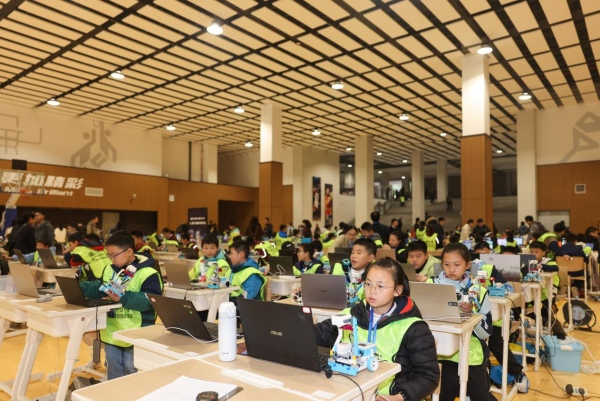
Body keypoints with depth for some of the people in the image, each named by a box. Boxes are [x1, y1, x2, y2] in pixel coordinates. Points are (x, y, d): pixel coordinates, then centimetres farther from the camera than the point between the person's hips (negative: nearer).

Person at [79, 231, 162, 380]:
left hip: (135, 332, -7)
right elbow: (98, 289, 14)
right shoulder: (109, 269, 8)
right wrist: (78, 287, -3)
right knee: (113, 366, 19)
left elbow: (150, 300, -24)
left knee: (131, 367, 4)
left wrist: (123, 298, -32)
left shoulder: (147, 272, -18)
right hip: (112, 329, 7)